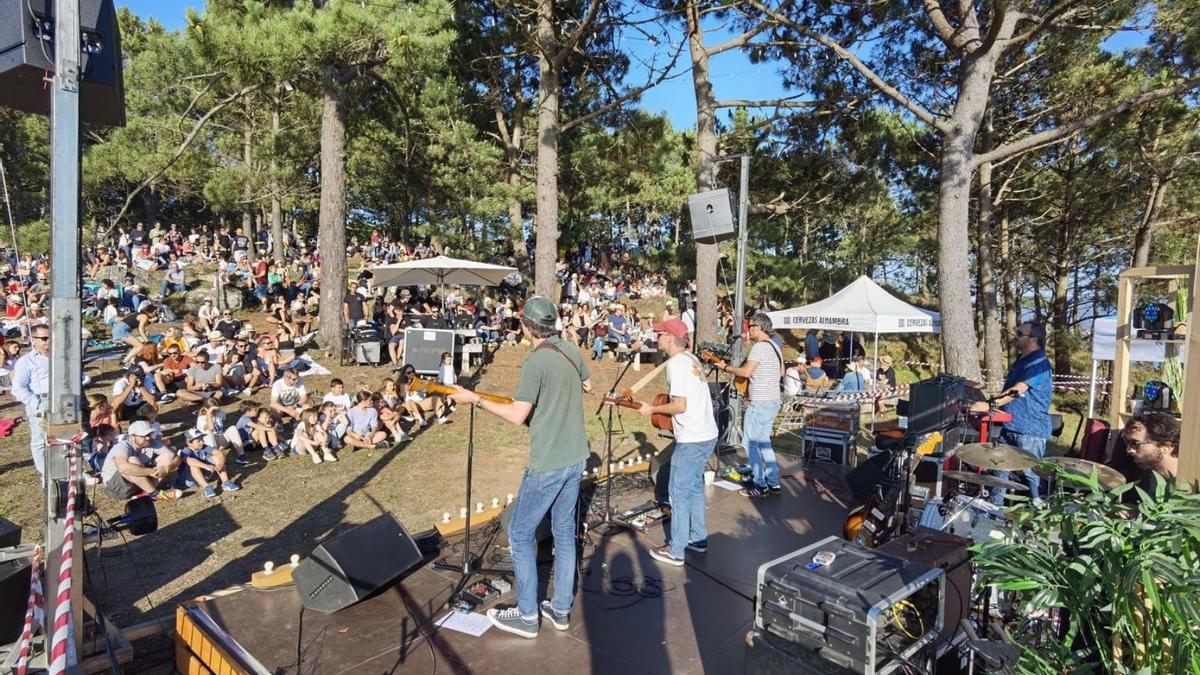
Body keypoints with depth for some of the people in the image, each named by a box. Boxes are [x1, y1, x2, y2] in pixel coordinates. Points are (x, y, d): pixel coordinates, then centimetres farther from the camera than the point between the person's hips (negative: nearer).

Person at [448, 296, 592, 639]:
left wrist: (474, 399, -11)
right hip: (576, 457, 8)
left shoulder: (535, 363, -20)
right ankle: (561, 609, 29)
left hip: (547, 464, -8)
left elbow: (518, 415, -18)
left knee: (520, 534, 9)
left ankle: (527, 616, 18)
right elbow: (588, 384, 20)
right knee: (564, 532, 17)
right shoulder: (571, 350, 3)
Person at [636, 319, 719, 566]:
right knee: (695, 488, 20)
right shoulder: (691, 359, 12)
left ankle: (675, 551, 11)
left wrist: (652, 409, -8)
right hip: (707, 435, 9)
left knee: (679, 493, 2)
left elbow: (680, 406, -20)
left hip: (691, 439, -9)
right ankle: (698, 538, 32)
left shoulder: (676, 363, -16)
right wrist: (664, 408, 16)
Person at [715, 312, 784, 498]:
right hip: (774, 402, 10)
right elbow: (781, 372, 25)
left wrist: (726, 367, -10)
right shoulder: (775, 347, 13)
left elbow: (746, 372, -23)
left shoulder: (759, 347, -17)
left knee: (751, 442, 0)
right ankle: (774, 483, 20)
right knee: (763, 441, 17)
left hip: (760, 403, -10)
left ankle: (761, 486, 4)